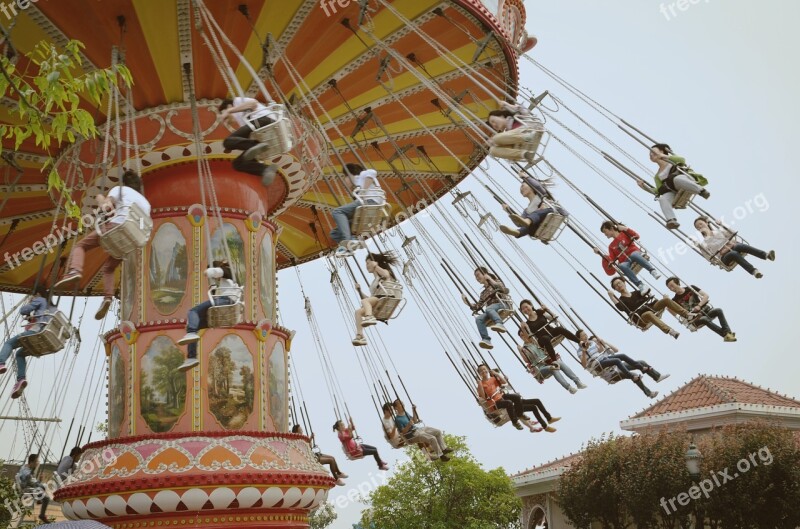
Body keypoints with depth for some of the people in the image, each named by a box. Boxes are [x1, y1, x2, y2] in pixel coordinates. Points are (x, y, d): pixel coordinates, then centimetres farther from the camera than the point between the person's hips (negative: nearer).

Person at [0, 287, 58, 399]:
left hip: (37, 331, -8)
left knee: (9, 343, 5)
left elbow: (23, 311, 4)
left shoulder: (40, 300, 9)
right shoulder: (53, 308, 30)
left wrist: (29, 302, 25)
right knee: (20, 353, 21)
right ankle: (21, 379, 2)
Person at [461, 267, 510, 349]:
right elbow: (477, 306, 25)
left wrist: (492, 281, -9)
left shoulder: (496, 282, 16)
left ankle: (499, 324, -62)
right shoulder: (483, 293, 31)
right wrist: (467, 302, 11)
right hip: (491, 312, 5)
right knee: (478, 319, -25)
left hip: (501, 305, -5)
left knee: (488, 309, -38)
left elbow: (506, 290, -4)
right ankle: (486, 340, -41)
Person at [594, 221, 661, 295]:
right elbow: (611, 260, 13)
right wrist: (600, 253, 5)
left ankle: (653, 271, -45)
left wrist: (625, 229, -9)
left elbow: (636, 236, 0)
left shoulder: (624, 233, 16)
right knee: (621, 266, -35)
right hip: (626, 262, 2)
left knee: (634, 255, -39)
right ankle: (640, 285, -47)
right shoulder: (611, 246, 24)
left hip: (635, 253, -2)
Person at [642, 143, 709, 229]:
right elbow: (658, 191, 21)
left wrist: (665, 156, -9)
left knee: (677, 179, -42)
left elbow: (682, 160, 0)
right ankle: (671, 220, -48)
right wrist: (645, 187, 9)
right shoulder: (657, 176, 32)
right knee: (662, 198, -31)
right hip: (675, 191, 4)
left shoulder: (670, 159, 23)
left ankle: (702, 191, -34)